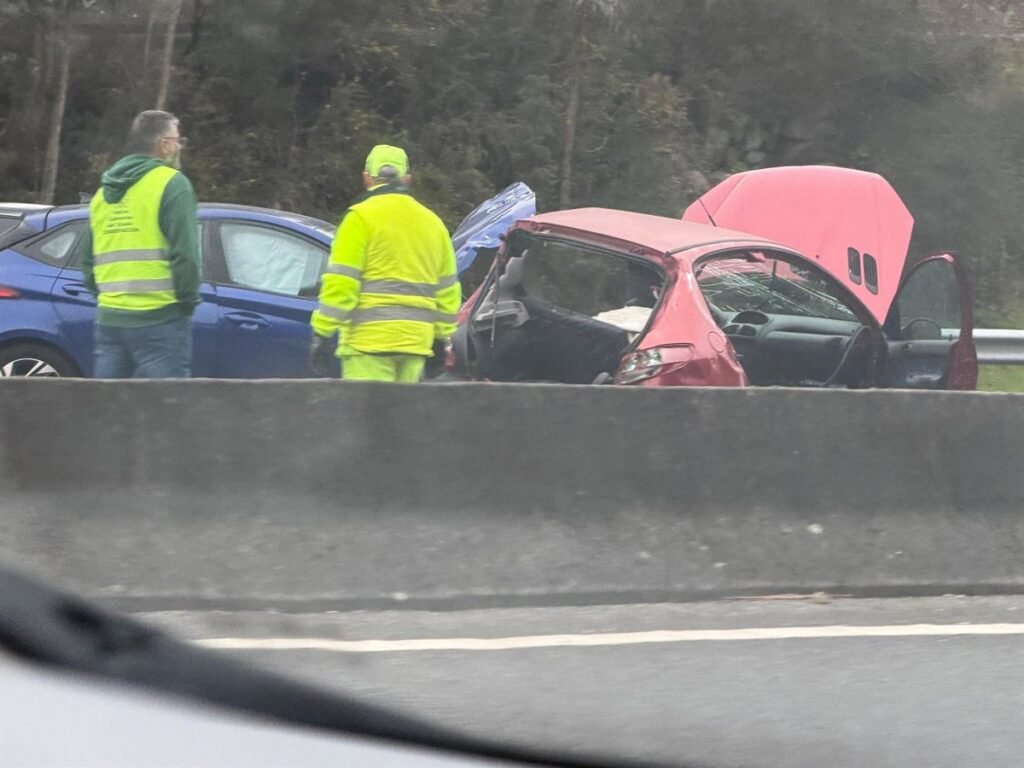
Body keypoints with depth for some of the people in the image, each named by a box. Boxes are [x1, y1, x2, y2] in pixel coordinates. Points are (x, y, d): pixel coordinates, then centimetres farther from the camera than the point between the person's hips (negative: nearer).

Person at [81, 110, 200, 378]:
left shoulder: (105, 192, 18)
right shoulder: (171, 184, -6)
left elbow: (88, 261, 20)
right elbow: (185, 255, -14)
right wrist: (188, 300, -3)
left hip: (109, 317, 7)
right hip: (160, 319, -7)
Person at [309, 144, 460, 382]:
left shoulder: (361, 217, -4)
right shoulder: (432, 222, 16)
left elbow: (340, 282, -10)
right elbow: (448, 289, 19)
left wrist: (322, 333, -7)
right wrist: (441, 337, 27)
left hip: (370, 339, -6)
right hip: (416, 342, 6)